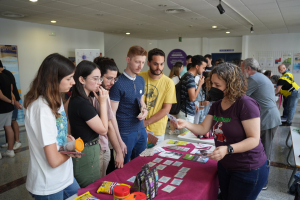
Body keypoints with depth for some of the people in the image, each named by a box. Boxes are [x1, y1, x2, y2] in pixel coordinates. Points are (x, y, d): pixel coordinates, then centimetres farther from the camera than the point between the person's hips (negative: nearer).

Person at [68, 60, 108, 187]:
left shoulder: (75, 100, 4)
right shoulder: (83, 104, -26)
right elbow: (103, 130, -17)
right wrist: (103, 103, -16)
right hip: (87, 154, -9)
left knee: (83, 192, 24)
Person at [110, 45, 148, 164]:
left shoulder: (141, 80, 5)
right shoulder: (118, 83, -17)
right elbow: (111, 114, -16)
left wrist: (144, 109, -4)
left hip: (141, 130, 7)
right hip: (125, 134, -6)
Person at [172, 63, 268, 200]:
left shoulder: (246, 104, -22)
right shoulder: (217, 105, 3)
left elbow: (254, 139, -24)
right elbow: (203, 129, 0)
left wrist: (228, 149, -37)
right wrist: (186, 124, -18)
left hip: (249, 170, -7)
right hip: (225, 165, 8)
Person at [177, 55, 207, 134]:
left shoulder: (187, 75, 13)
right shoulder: (190, 78, -17)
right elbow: (193, 98, -20)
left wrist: (195, 105, 21)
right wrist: (200, 84, -11)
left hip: (187, 112, 10)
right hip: (186, 113, -10)